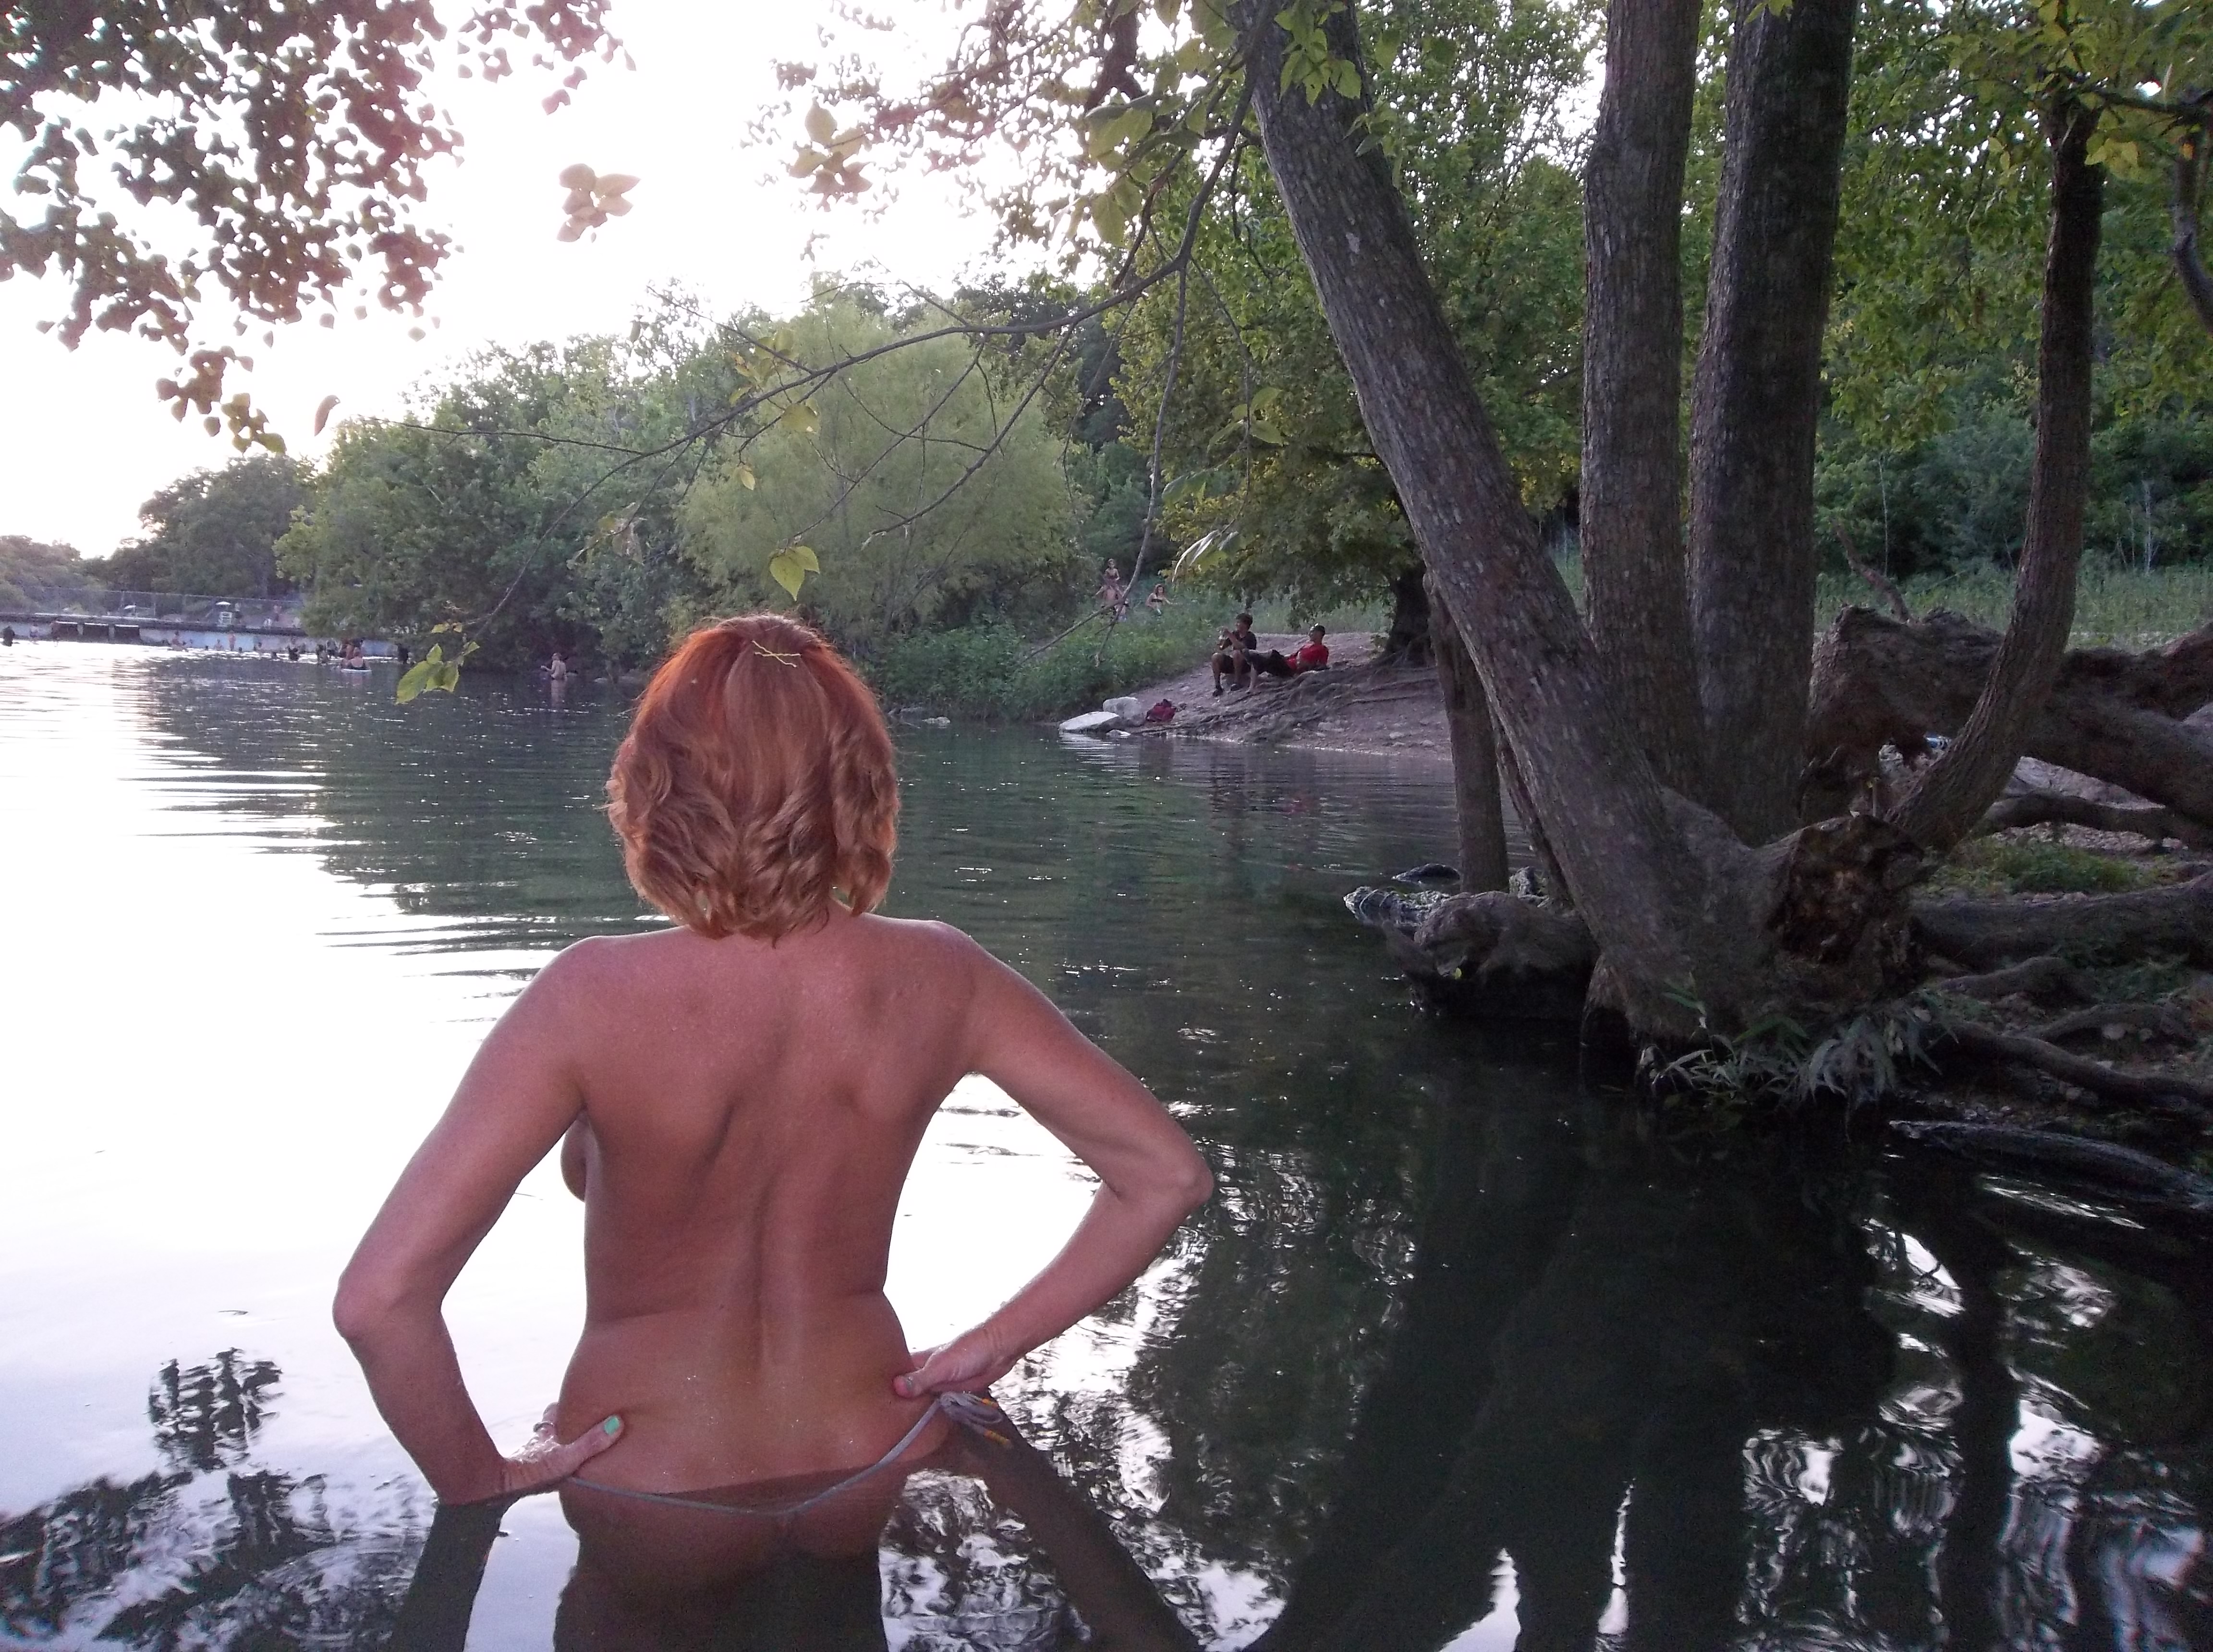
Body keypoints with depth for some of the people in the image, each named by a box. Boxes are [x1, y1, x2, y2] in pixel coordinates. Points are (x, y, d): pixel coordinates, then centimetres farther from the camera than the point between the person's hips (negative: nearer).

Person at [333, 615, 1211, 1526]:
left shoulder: (594, 998, -23)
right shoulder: (935, 979, -14)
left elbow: (379, 1298, -27)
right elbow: (1167, 1173, -7)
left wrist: (481, 1486, -11)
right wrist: (995, 1345, -1)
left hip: (648, 1496, -2)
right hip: (871, 1471, 2)